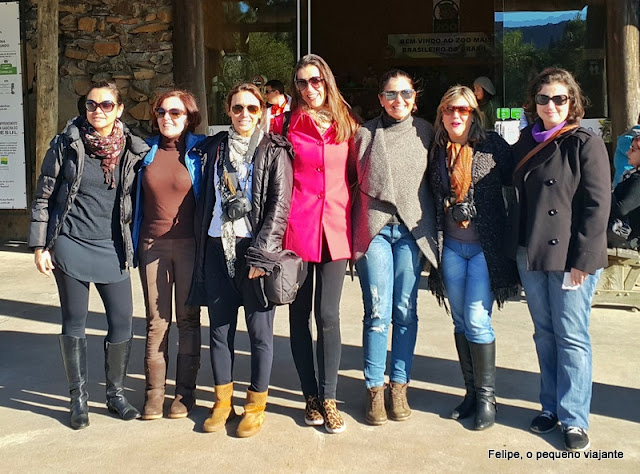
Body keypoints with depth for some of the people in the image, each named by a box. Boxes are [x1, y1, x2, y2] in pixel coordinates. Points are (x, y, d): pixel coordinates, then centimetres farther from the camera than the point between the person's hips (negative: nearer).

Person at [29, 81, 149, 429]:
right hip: (71, 245, -1)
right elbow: (42, 198, 2)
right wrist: (39, 246, -2)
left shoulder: (133, 150, 2)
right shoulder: (66, 145, -2)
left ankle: (116, 394, 20)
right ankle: (78, 398, 21)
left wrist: (134, 242, 7)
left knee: (122, 321, 0)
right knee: (74, 322, 6)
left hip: (112, 248, 2)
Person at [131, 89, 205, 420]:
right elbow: (136, 199, 15)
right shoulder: (146, 151, 9)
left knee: (188, 319, 5)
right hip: (152, 245, 3)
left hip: (190, 244, -2)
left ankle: (185, 393, 14)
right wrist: (134, 242, 7)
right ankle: (154, 393, 14)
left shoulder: (200, 151, 0)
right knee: (156, 321, 5)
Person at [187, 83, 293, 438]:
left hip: (255, 250, -4)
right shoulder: (214, 149, 14)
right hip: (218, 249, 4)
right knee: (219, 329, 9)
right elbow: (203, 202, 16)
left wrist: (261, 252, -13)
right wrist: (201, 247, 10)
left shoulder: (274, 151, 1)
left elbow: (280, 205, -6)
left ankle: (256, 405, 16)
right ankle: (223, 401, 23)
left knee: (259, 331, 2)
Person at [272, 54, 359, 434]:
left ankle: (329, 398, 11)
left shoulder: (347, 124, 9)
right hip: (296, 228, -1)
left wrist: (355, 226, 7)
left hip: (335, 227, 1)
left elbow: (355, 175, 13)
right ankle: (311, 395, 20)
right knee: (300, 314, 7)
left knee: (328, 315, -1)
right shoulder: (286, 124, 3)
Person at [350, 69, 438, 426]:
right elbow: (352, 180, 10)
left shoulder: (426, 133, 8)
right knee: (378, 313, -2)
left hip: (412, 229, 1)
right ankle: (375, 390, 9)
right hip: (373, 228, -1)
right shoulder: (365, 133, 6)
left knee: (406, 312, 5)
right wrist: (353, 229, 4)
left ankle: (399, 386, 16)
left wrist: (432, 226, 4)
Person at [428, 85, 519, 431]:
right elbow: (433, 200, 11)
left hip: (485, 247, -4)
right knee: (460, 322, 10)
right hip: (452, 247, 4)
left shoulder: (493, 146, -4)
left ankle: (487, 396, 10)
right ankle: (471, 392, 23)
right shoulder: (437, 152, 6)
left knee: (477, 321, -7)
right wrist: (434, 243, 7)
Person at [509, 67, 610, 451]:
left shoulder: (586, 144, -6)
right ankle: (551, 407, 26)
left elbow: (597, 206, -11)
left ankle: (574, 419, 12)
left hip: (570, 258, -5)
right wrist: (517, 250, 9)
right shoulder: (526, 143, 11)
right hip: (531, 257, 5)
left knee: (571, 338, 1)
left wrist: (583, 259, -16)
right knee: (544, 334, 13)